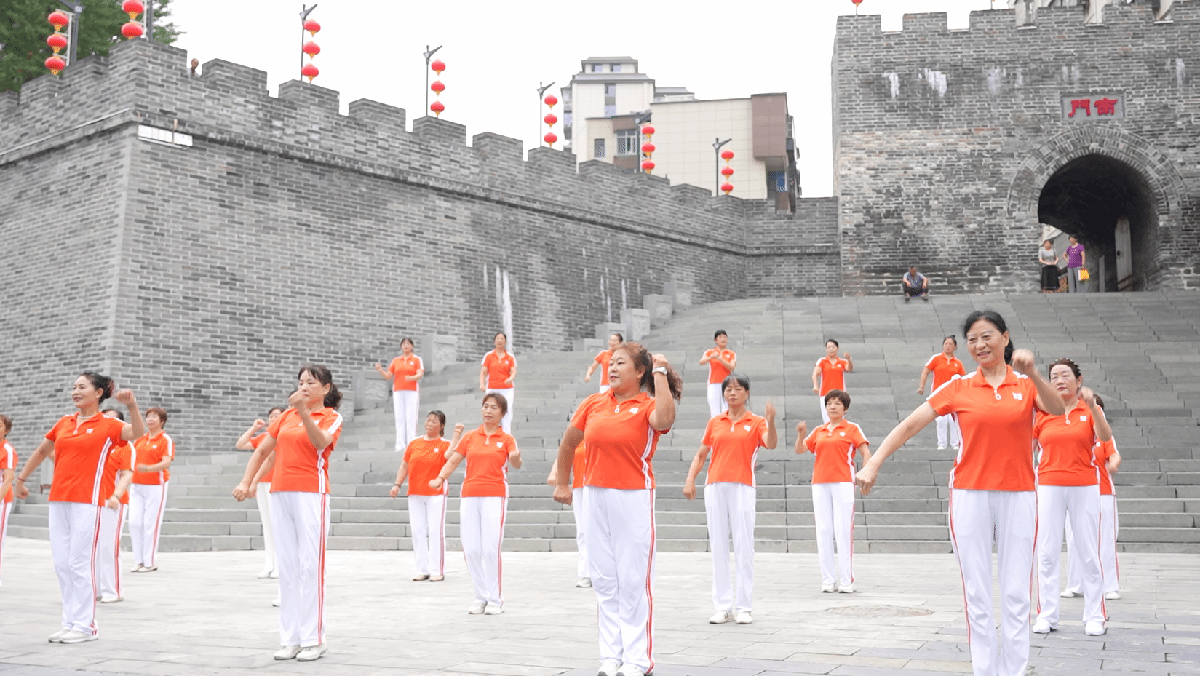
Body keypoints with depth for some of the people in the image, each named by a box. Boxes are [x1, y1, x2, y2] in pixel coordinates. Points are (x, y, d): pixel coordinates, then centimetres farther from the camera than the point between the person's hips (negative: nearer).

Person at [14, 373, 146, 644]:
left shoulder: (107, 425, -1)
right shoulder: (64, 423, 14)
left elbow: (138, 432, -20)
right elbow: (41, 452, 27)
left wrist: (132, 405, -33)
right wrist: (21, 479, 29)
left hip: (87, 501, -6)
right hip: (58, 500, 6)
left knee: (80, 563, -5)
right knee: (61, 564, 8)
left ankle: (85, 626, 3)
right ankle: (70, 623, 16)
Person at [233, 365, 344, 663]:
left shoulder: (331, 416, 1)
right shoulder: (287, 415, 15)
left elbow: (321, 442, -20)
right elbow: (262, 450, 19)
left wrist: (303, 411, -31)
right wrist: (246, 482, 8)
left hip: (311, 494, -5)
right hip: (280, 493, 5)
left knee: (310, 565, -6)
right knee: (287, 567, 6)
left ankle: (314, 638, -1)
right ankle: (290, 638, 11)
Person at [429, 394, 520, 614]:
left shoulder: (506, 439, 5)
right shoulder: (470, 437, 13)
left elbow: (516, 464, -12)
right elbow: (453, 460, 9)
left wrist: (515, 458, -35)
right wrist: (440, 478, -8)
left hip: (495, 495, -3)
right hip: (470, 495, 3)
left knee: (491, 549, -9)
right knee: (471, 550, 0)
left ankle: (495, 599, 3)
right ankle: (481, 597, 14)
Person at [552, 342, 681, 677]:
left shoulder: (647, 404, -6)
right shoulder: (594, 403, 6)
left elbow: (664, 419, -30)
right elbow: (568, 442, 19)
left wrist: (660, 372, -21)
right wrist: (562, 482, 24)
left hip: (634, 497, -5)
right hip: (596, 495, 5)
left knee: (633, 580, -1)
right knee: (604, 580, 10)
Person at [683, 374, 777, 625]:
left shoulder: (756, 422, 5)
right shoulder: (715, 421, 14)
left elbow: (771, 444, -14)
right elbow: (701, 454, 17)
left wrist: (771, 422, -30)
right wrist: (690, 479, 5)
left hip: (742, 486, -3)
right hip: (715, 486, 3)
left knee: (744, 547, -4)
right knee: (718, 547, 3)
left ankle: (745, 608, 3)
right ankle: (723, 607, 9)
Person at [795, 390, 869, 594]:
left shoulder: (852, 429, 7)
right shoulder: (819, 431, 17)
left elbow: (865, 452, 1)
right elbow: (799, 449, 14)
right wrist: (801, 434, -4)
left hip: (843, 483, -4)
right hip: (820, 484, 4)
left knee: (843, 530, -7)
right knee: (823, 531, 2)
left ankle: (846, 580, -3)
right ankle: (828, 580, 6)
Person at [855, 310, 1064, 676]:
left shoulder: (1027, 384, 5)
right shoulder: (959, 387, 4)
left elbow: (1058, 411, -14)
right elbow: (910, 425, -1)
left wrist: (1032, 374, -29)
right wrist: (873, 463, -10)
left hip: (1018, 494, 0)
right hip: (970, 494, 0)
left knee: (1016, 594, 2)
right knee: (977, 594, 3)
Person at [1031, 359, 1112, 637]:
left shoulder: (1089, 410, 3)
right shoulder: (1042, 412, 7)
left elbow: (1106, 437, -15)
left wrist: (1092, 406, -26)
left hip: (1085, 486, -1)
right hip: (1050, 486, 1)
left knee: (1088, 553, 1)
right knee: (1047, 552, 0)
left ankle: (1094, 617, 9)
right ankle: (1047, 615, 7)